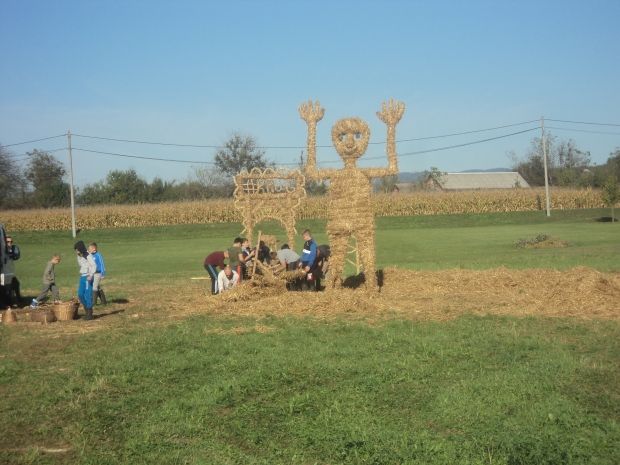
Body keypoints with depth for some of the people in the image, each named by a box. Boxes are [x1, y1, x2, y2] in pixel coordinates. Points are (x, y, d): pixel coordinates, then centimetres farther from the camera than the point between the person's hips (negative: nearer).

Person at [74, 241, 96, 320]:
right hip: (82, 277, 8)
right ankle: (87, 310, 21)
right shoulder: (79, 256, 12)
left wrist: (91, 275, -28)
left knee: (88, 295, -8)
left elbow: (94, 265, -19)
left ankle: (89, 314, -2)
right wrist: (81, 276, 16)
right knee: (80, 294, 7)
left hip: (88, 277, -8)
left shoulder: (88, 256, -13)